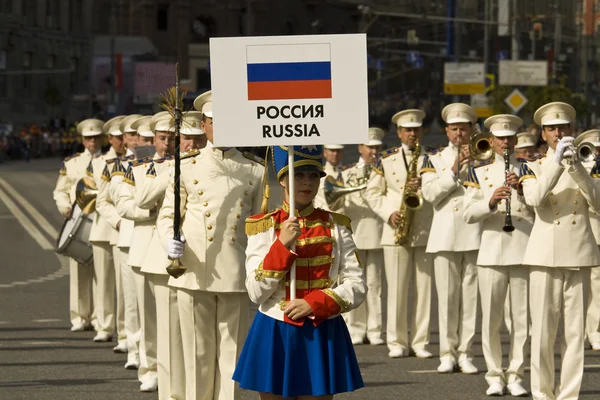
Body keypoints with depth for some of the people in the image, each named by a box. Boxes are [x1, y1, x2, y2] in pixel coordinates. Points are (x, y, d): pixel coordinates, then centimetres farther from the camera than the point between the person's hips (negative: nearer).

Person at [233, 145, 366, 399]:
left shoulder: (335, 226, 4)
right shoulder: (263, 227, 0)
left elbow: (357, 287, -2)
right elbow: (256, 293, -8)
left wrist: (314, 303, -16)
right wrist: (282, 245, -17)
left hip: (323, 338, 1)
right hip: (274, 339, -1)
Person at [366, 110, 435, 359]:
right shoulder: (387, 159, 10)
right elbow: (373, 192, 10)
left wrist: (424, 185, -18)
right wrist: (389, 213, -5)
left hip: (426, 232, 0)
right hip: (396, 232, 0)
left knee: (424, 287, 0)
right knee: (397, 288, -1)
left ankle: (420, 342, 5)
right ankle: (397, 343, 5)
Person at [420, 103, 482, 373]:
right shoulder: (434, 160, 12)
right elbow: (430, 194, -3)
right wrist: (454, 171, -10)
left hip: (474, 234, 0)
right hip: (445, 236, 0)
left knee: (471, 295, -2)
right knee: (447, 296, -1)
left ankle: (465, 353, 2)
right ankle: (448, 354, 4)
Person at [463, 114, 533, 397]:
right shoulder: (479, 173, 9)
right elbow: (467, 213, 0)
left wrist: (521, 188, -17)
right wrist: (491, 202, -18)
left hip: (524, 252, 0)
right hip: (491, 253, 0)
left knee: (522, 318, 1)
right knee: (490, 319, 1)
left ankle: (516, 376, 8)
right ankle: (495, 376, 9)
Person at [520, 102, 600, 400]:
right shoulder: (533, 168, 7)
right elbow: (534, 199, -14)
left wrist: (575, 167, -16)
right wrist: (557, 162, -18)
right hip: (545, 253, -1)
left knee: (575, 330, 0)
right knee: (543, 329, -1)